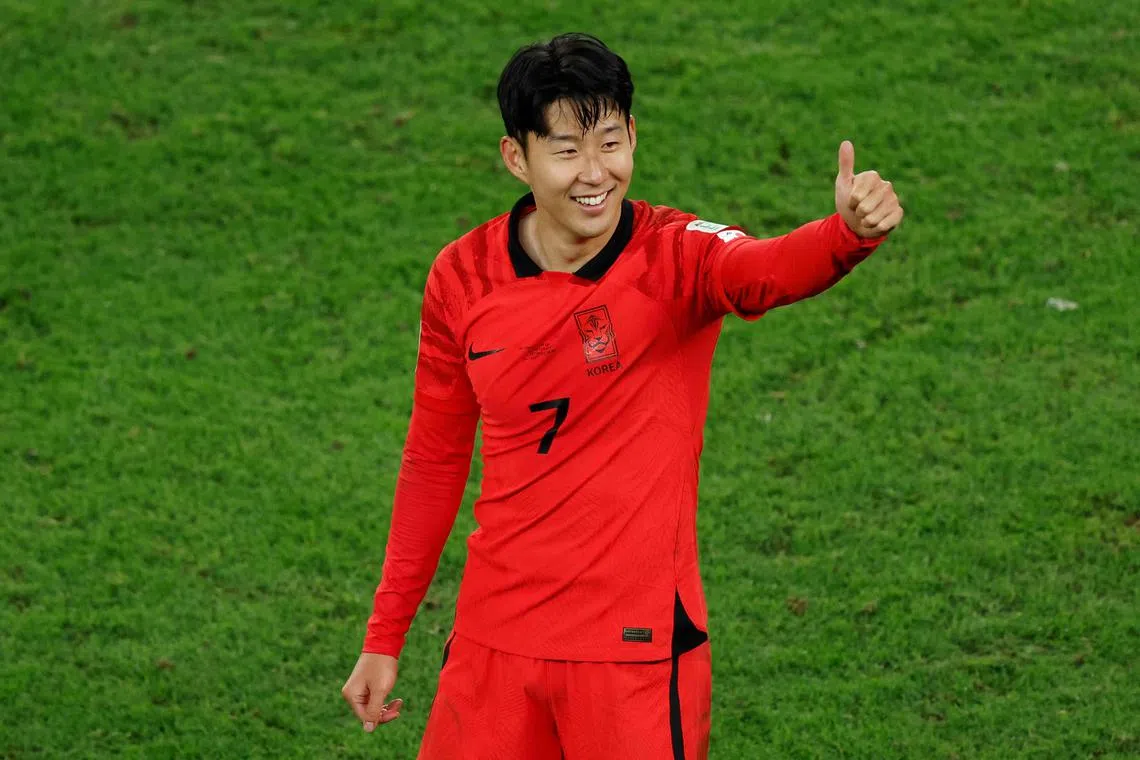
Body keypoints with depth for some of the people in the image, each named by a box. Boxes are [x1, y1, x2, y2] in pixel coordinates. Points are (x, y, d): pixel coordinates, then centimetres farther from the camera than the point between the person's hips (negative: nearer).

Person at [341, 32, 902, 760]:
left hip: (638, 647, -3)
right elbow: (434, 461, 10)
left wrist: (850, 232, -59)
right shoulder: (462, 279, -1)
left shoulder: (675, 256, -11)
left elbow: (767, 271, -36)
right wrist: (385, 637, 13)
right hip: (493, 644, 3)